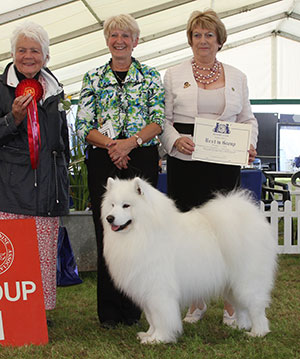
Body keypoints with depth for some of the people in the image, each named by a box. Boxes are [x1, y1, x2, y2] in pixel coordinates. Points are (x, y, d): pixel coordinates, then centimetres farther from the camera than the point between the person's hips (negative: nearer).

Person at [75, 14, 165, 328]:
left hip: (142, 159, 0)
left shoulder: (151, 76, 10)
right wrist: (109, 143, -13)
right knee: (106, 229, -1)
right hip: (102, 161, 1)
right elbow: (83, 125, 4)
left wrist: (131, 142, -15)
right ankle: (108, 310, 9)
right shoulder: (93, 78, 12)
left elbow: (159, 121, 0)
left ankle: (131, 309, 10)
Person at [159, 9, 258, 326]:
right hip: (184, 163, 0)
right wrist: (176, 140, -12)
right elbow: (163, 120, 6)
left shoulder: (237, 77, 14)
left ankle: (230, 303, 10)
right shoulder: (174, 76, 9)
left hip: (224, 164, 1)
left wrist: (249, 144, -2)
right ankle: (196, 301, 14)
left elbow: (247, 119, 16)